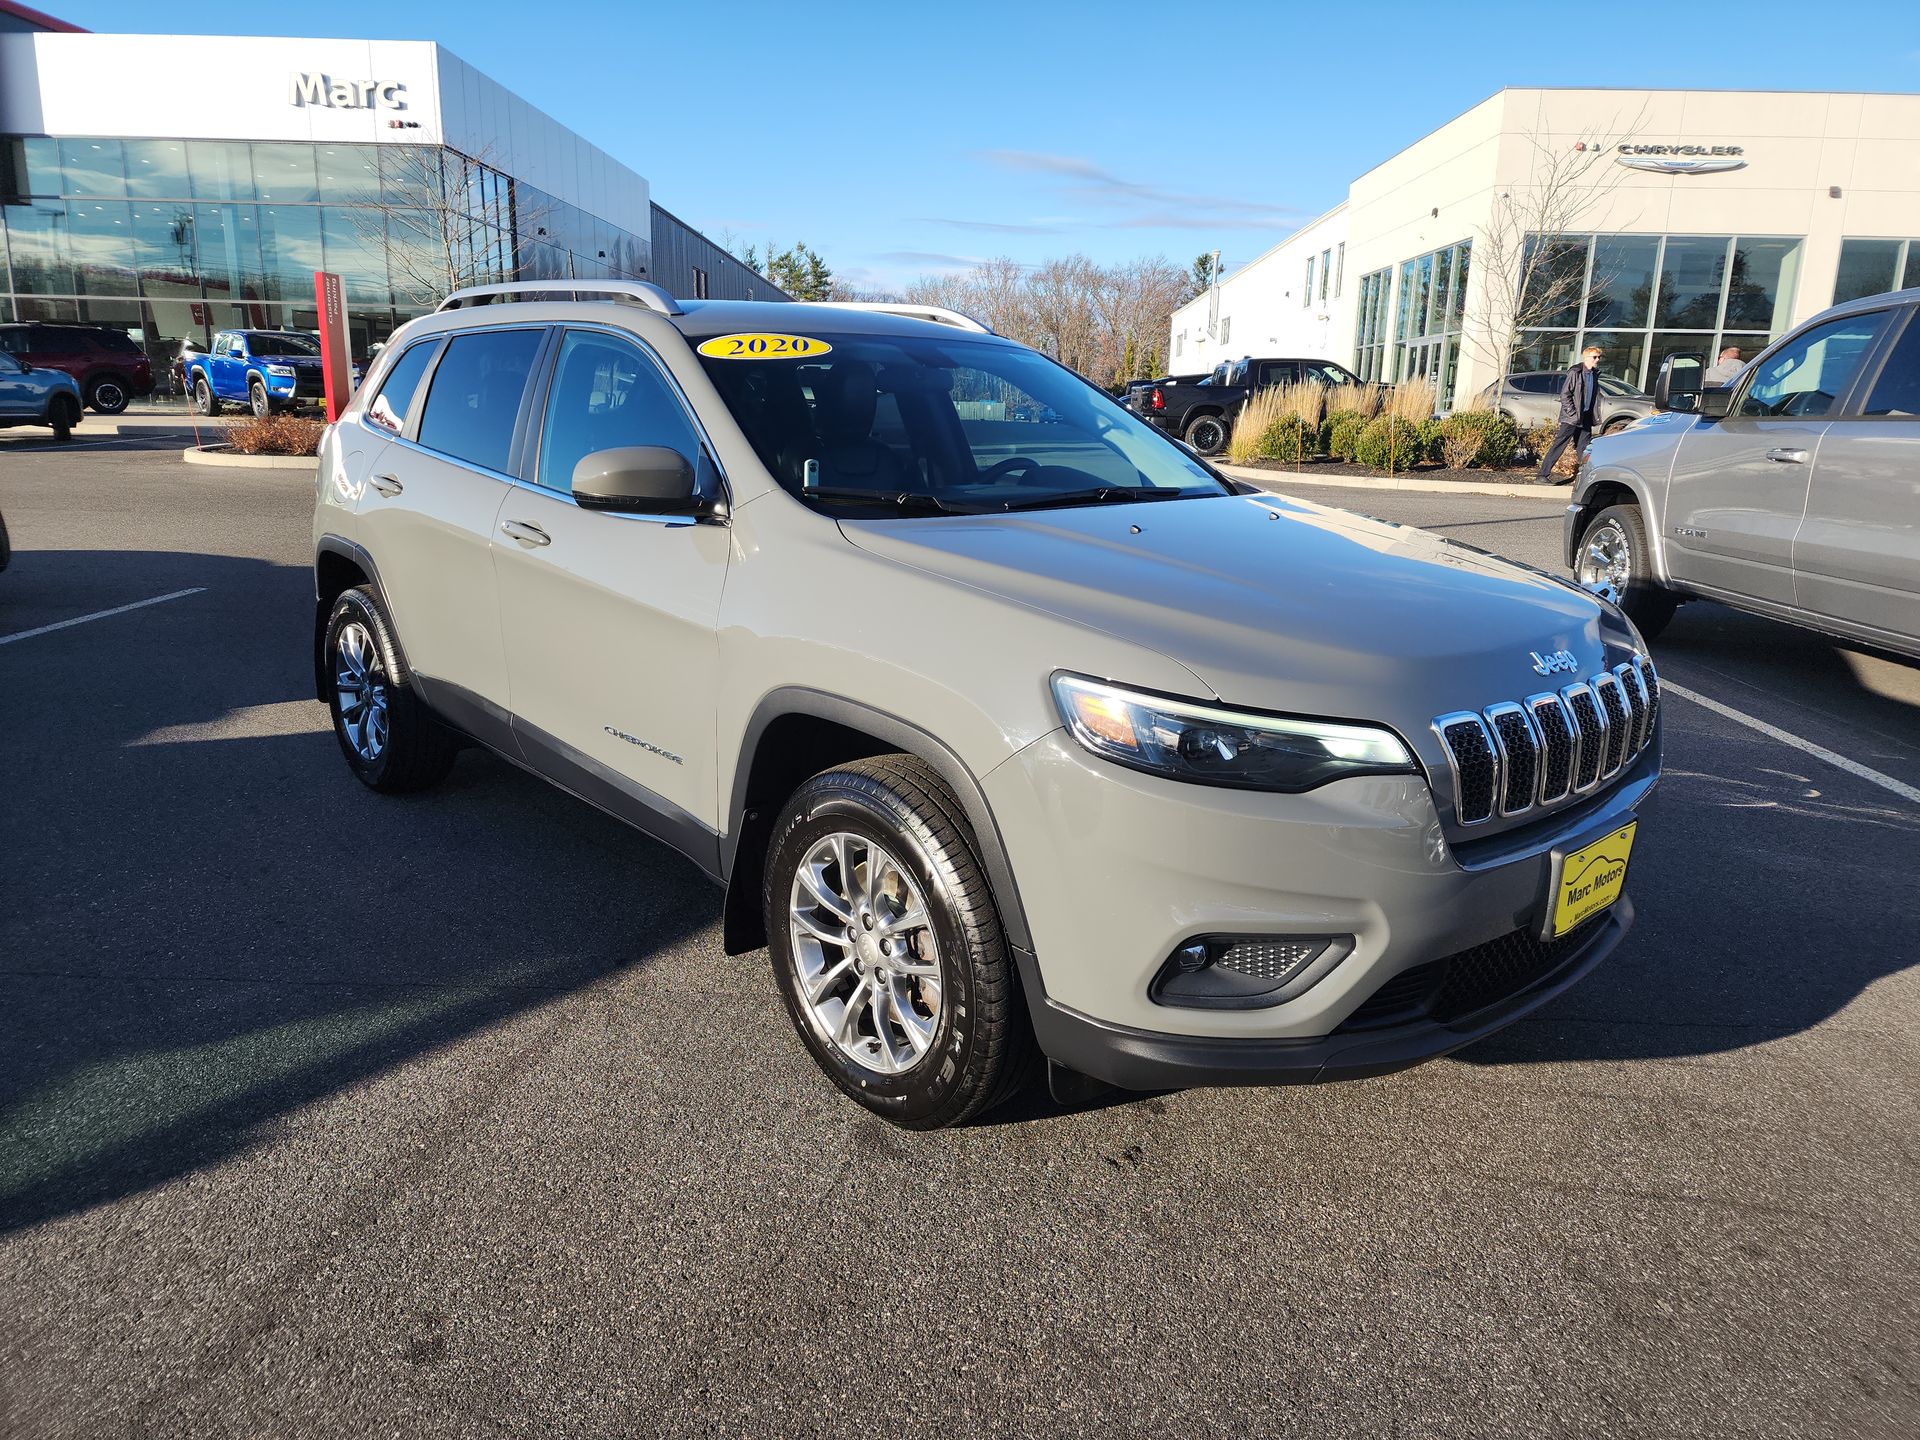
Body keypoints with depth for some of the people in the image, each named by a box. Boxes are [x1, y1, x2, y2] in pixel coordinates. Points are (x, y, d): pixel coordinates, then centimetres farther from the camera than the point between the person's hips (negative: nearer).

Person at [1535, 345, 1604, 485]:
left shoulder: (1594, 374, 13)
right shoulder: (1575, 373, -10)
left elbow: (1595, 396, 20)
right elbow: (1564, 395, -12)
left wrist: (1594, 414, 11)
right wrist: (1573, 414, -15)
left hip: (1586, 419, 7)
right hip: (1571, 418, -7)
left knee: (1584, 449, 6)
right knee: (1558, 445, -8)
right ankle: (1542, 476, -8)